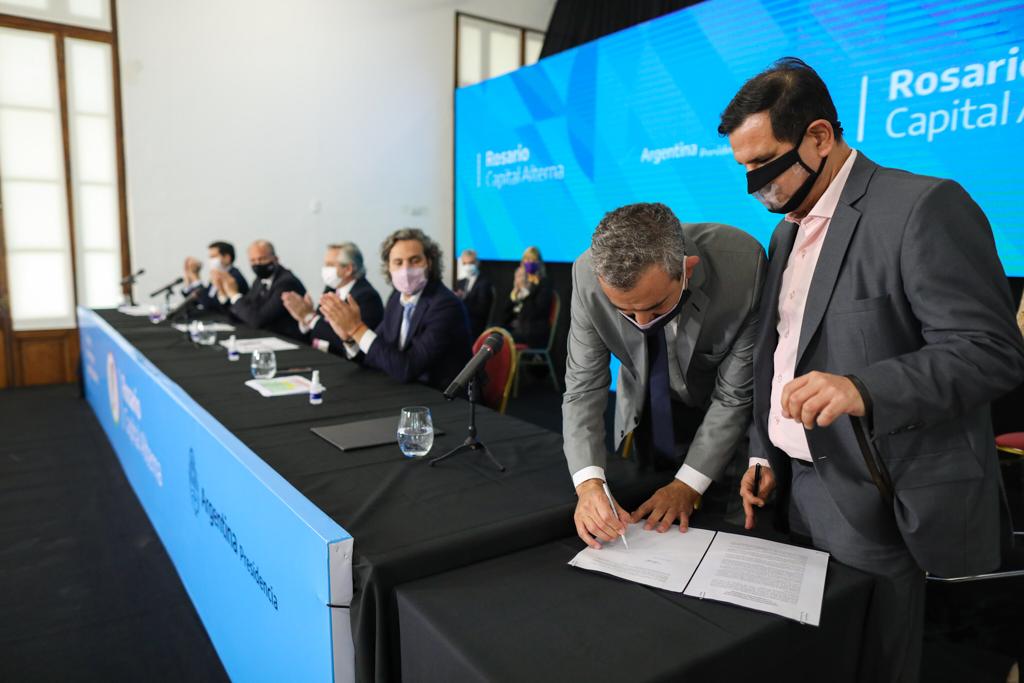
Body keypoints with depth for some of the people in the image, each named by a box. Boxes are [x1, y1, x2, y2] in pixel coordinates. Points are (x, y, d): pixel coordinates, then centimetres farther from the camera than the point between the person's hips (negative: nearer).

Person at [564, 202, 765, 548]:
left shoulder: (743, 267, -35)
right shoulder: (589, 275, -29)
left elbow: (736, 395, -23)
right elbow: (583, 387, -21)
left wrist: (689, 484, -24)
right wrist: (589, 482, -34)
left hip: (719, 415, -1)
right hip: (644, 412, 2)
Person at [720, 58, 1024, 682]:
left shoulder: (924, 207, -13)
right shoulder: (789, 230, 12)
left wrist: (864, 389, -34)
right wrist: (763, 455, 11)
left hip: (883, 508, -7)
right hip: (799, 490, 7)